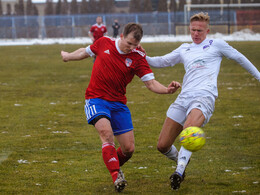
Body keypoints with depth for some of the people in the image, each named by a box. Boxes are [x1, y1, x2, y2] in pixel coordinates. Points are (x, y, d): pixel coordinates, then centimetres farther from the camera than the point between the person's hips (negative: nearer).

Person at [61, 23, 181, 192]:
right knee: (106, 132, -30)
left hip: (118, 103, 2)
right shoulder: (104, 43, -3)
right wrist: (68, 56, 34)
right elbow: (85, 52, 17)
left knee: (129, 149, 1)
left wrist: (167, 89, -31)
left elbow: (151, 83, -11)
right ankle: (116, 177, -34)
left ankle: (114, 167, 35)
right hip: (96, 100, -2)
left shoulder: (138, 57, -6)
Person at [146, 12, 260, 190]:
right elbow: (161, 62, 29)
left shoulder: (216, 45, 13)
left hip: (204, 96, -5)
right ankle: (180, 160, 30)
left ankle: (179, 171, -45)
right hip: (184, 97, 5)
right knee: (163, 145, -1)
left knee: (189, 127, -38)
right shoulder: (184, 50, 25)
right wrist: (143, 58, 10)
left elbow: (240, 58, 22)